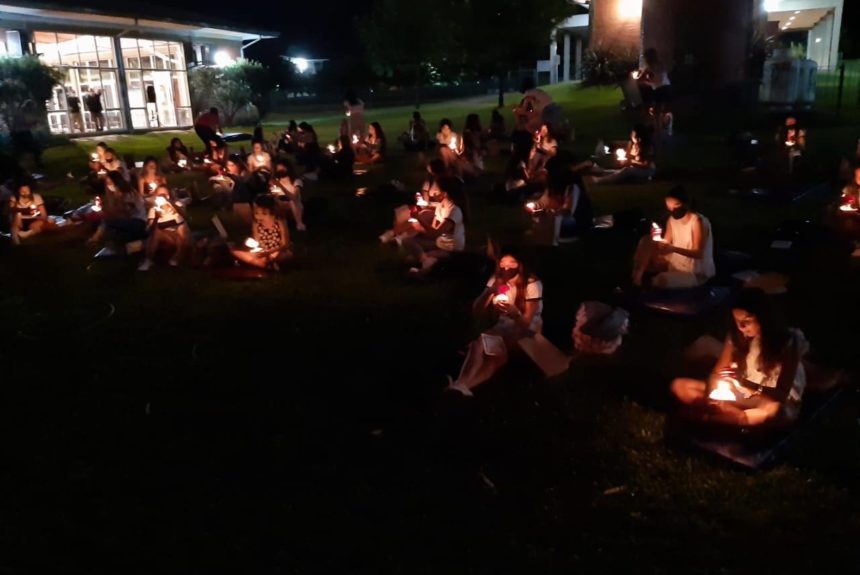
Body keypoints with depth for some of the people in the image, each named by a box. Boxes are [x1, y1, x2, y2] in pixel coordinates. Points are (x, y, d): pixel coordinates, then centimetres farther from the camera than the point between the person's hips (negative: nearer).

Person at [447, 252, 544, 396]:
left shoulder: (532, 284, -13)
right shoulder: (497, 279, 0)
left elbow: (526, 322, -18)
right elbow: (476, 309, -6)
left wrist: (515, 314, -42)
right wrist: (488, 292, -27)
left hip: (526, 332, -4)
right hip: (502, 328, 5)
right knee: (479, 342, -31)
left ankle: (461, 386, -40)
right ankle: (461, 386, -42)